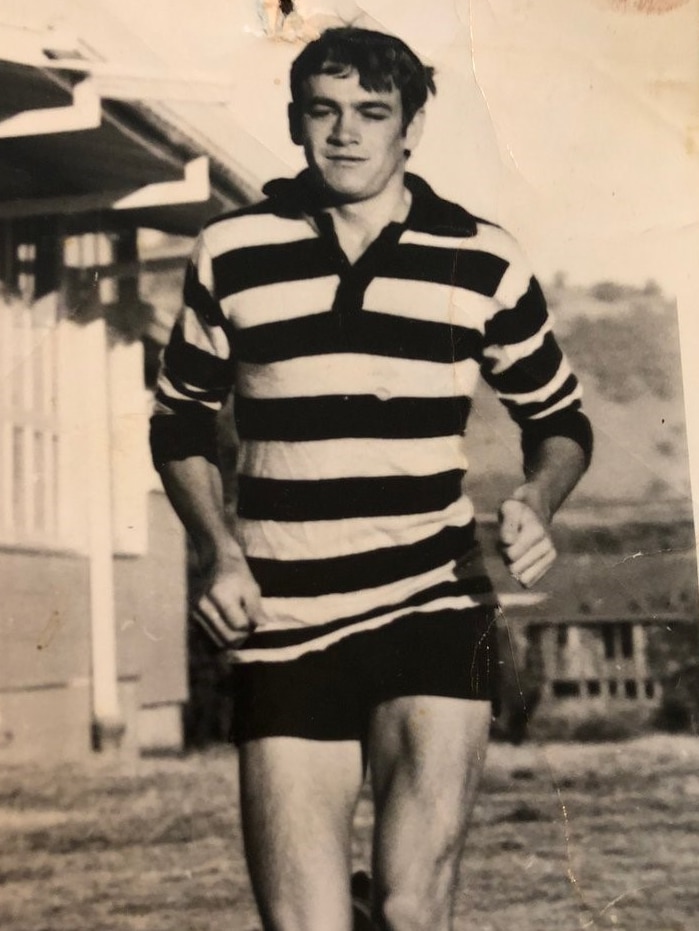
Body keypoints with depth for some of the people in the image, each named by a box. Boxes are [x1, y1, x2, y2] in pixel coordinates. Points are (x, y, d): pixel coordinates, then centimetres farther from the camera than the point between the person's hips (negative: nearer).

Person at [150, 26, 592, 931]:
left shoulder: (483, 262, 3)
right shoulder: (231, 254, 4)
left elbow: (560, 419, 14)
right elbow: (180, 418, 14)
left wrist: (537, 500, -8)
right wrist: (219, 551, -2)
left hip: (435, 605, -1)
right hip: (282, 628, 1)